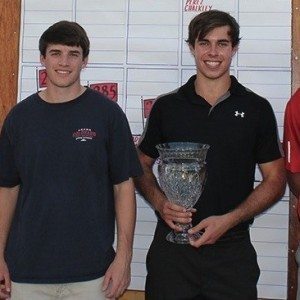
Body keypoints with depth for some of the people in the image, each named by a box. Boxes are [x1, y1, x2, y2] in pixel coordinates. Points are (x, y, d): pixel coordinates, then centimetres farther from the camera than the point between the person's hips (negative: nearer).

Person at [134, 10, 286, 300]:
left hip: (231, 248, 0)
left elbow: (274, 179, 1)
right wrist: (160, 202, -10)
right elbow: (142, 165, 10)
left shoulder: (256, 109, 0)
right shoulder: (166, 106, 3)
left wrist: (229, 220, -13)